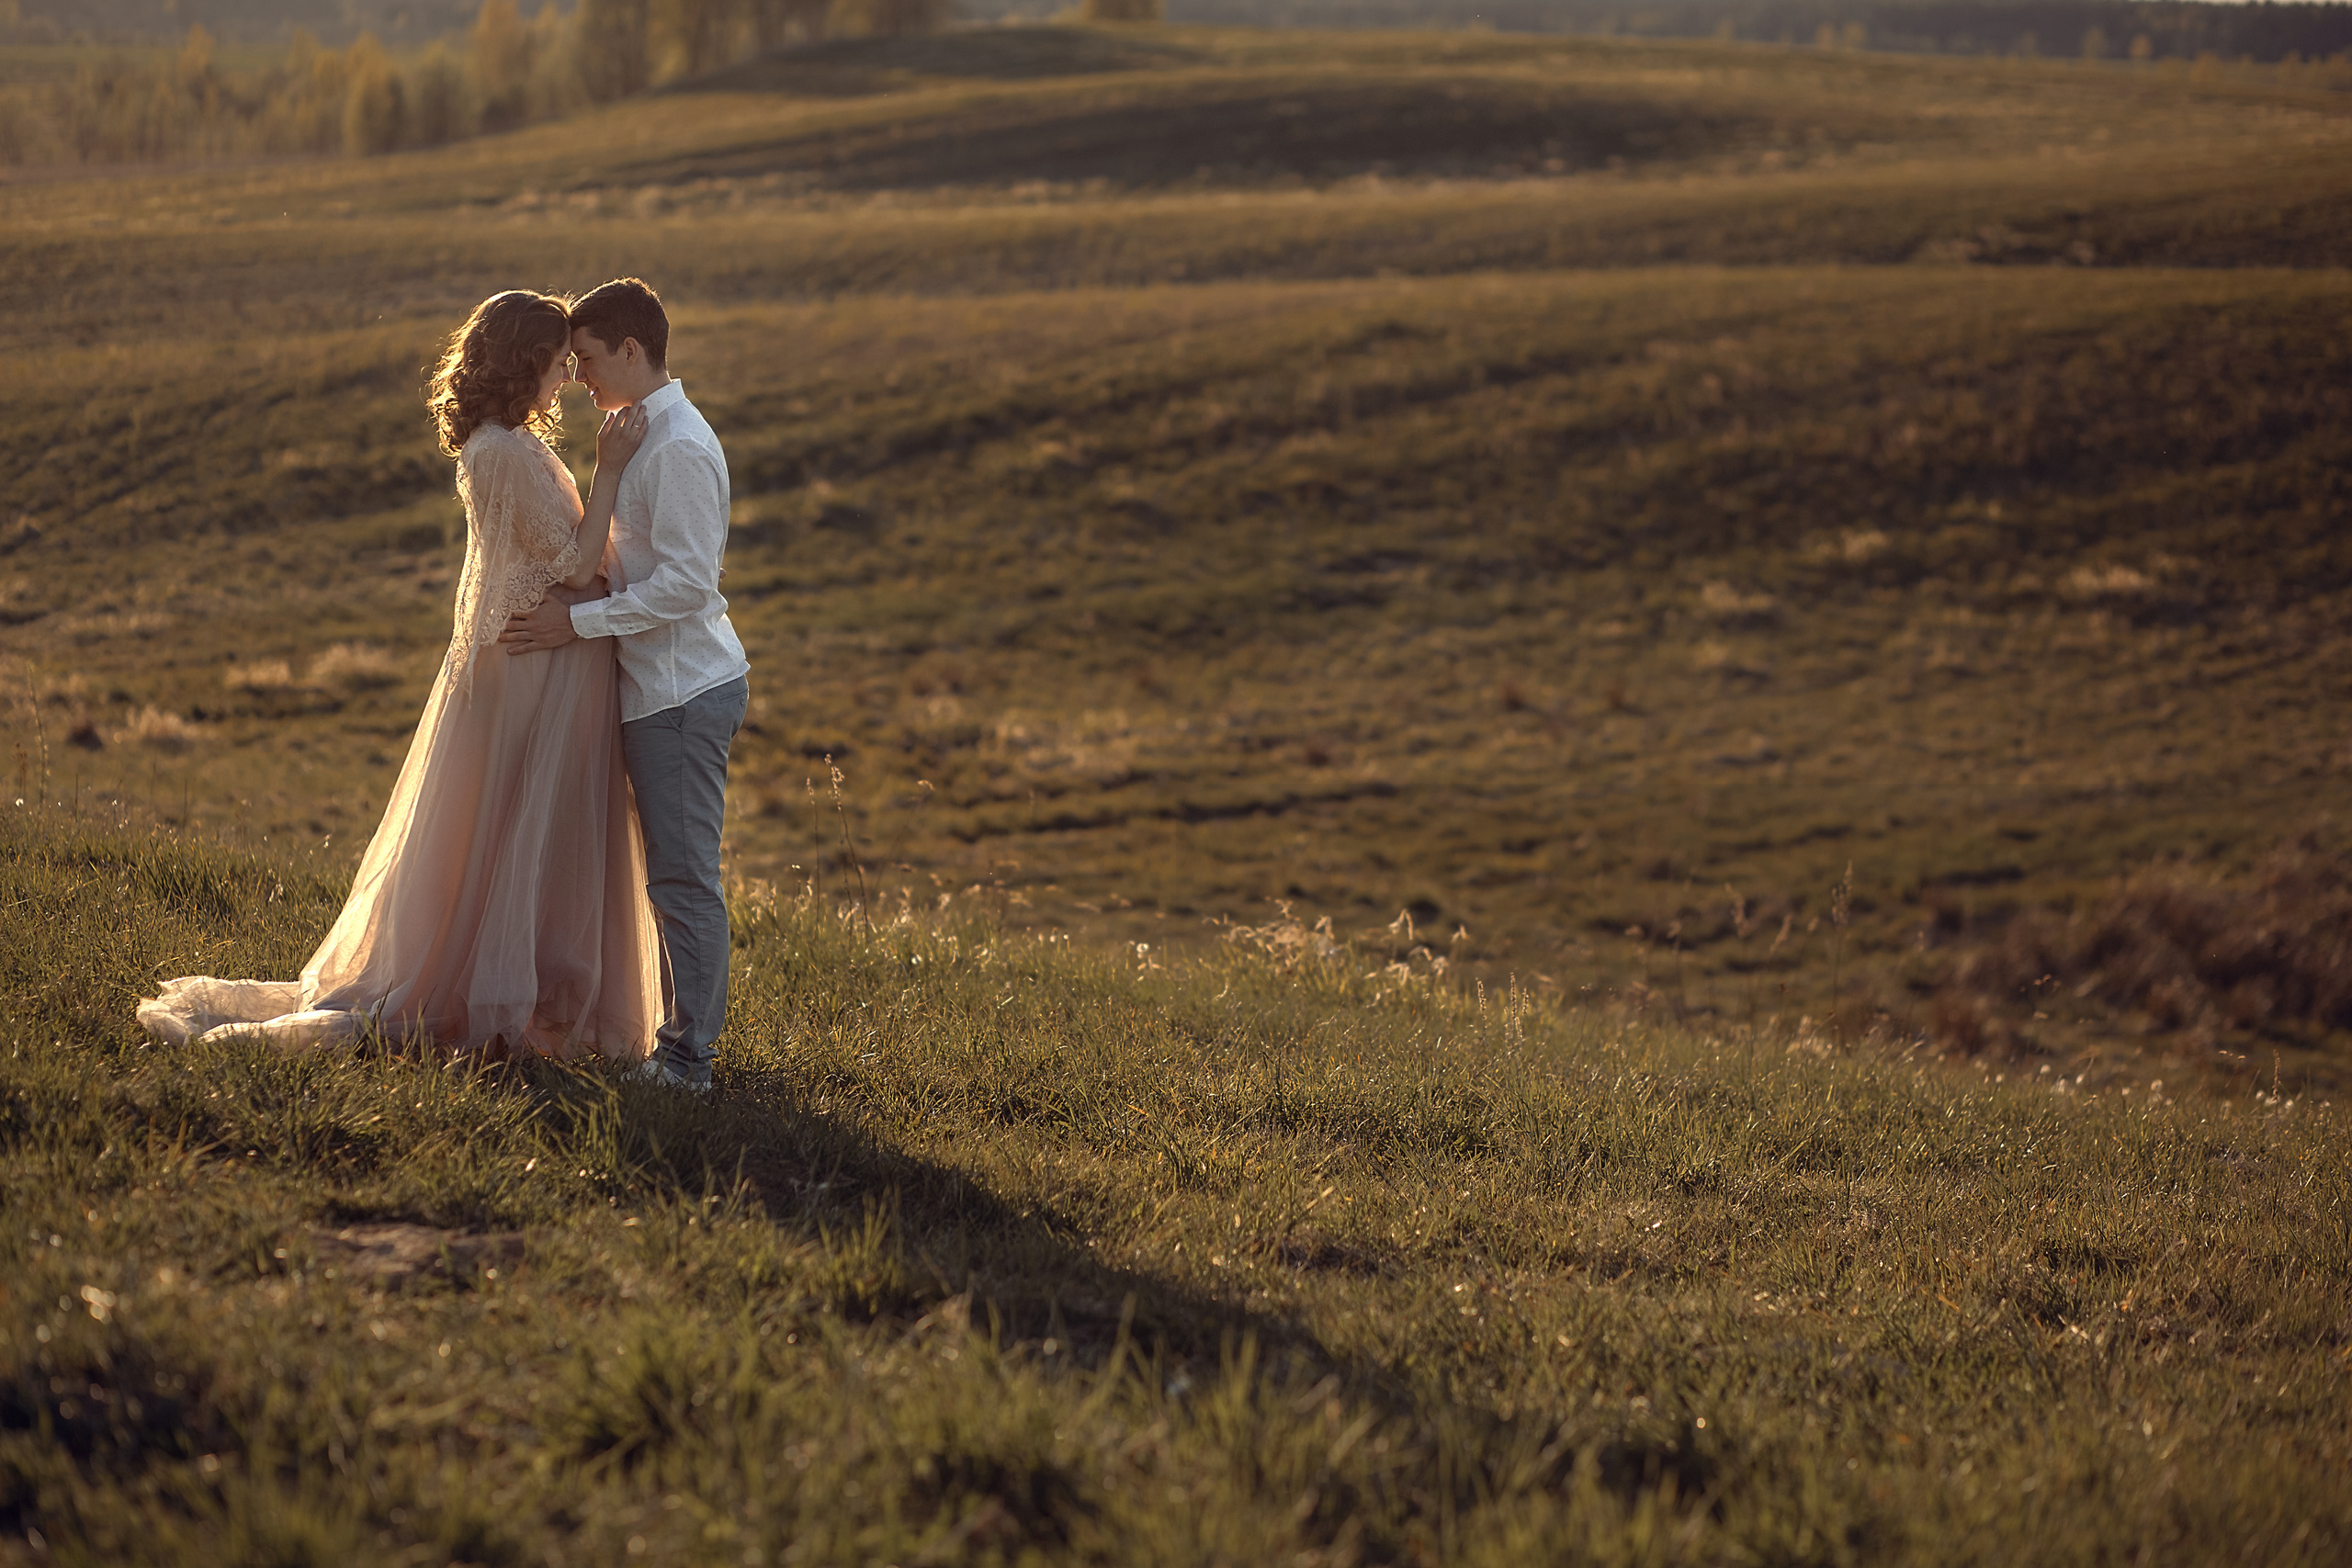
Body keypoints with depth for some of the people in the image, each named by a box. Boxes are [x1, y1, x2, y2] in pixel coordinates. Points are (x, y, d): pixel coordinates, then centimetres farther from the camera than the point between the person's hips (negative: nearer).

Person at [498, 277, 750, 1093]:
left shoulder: (678, 448, -18)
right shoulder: (643, 435, 14)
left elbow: (685, 584, -23)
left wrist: (579, 621, -19)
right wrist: (576, 601, 11)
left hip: (682, 694, -11)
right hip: (662, 686, 11)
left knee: (683, 876, -5)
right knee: (674, 875, 15)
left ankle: (687, 1058, -1)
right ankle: (683, 1036, 22)